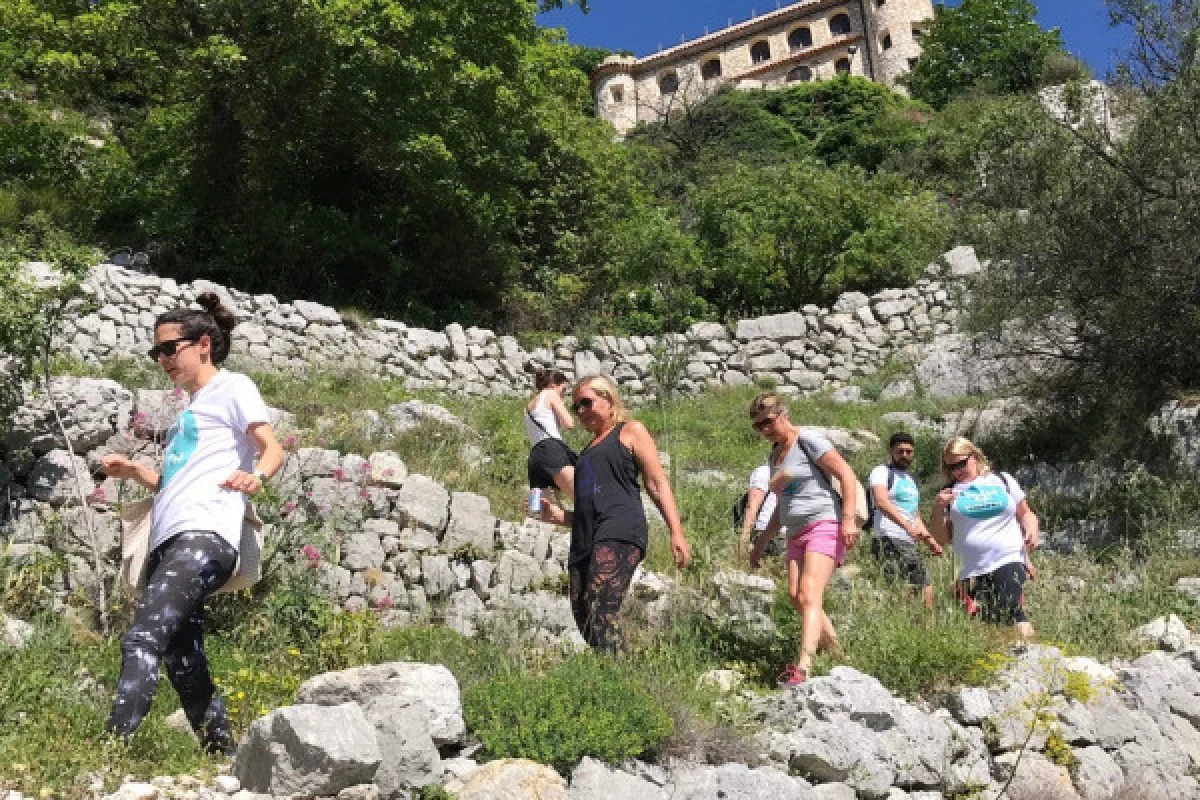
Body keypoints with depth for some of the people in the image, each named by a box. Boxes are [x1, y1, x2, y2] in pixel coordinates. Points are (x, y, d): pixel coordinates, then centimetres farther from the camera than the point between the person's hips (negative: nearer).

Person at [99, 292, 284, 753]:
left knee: (142, 640, -22)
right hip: (169, 542, 9)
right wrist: (135, 472, 16)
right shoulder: (190, 409, 30)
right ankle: (225, 758, 13)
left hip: (204, 537, -9)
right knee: (184, 664, 6)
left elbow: (273, 449, -9)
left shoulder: (232, 388, 6)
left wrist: (256, 476, -31)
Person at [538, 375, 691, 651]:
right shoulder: (588, 450, 32)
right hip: (585, 542, 7)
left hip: (620, 533, -7)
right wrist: (559, 515, 15)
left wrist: (677, 533, -6)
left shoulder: (631, 431, 14)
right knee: (582, 620, -6)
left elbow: (657, 483, 5)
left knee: (601, 616, -24)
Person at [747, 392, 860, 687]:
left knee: (809, 596, -19)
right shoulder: (774, 456, 19)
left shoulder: (807, 441, -5)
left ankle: (803, 668, -28)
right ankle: (835, 652, 14)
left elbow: (847, 475, -11)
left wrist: (848, 519, -21)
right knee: (796, 597, 0)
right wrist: (762, 542, 25)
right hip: (797, 532, 8)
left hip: (825, 525, -8)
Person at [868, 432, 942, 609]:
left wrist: (930, 540, 17)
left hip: (910, 545, 9)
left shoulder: (911, 481, 26)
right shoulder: (882, 472, -3)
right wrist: (908, 527, -34)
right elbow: (882, 502, -22)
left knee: (926, 590, 5)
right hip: (889, 542, -9)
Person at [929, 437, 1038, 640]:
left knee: (1011, 612, -24)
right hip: (971, 570, 2)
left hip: (1008, 560, -2)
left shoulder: (1002, 480, 14)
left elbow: (1025, 513, 21)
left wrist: (1031, 530, 0)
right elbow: (941, 540, 12)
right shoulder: (949, 493, 12)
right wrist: (938, 508, -2)